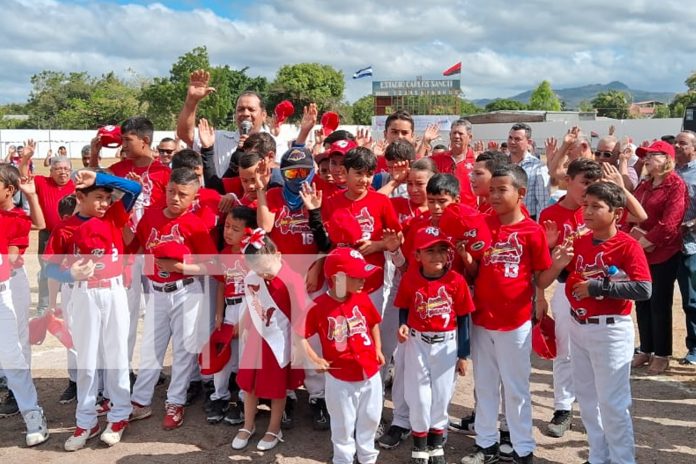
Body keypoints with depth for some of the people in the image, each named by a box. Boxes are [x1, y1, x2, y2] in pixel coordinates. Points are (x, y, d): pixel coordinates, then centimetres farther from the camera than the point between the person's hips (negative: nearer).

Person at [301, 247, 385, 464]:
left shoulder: (362, 299, -5)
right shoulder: (319, 306, -18)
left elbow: (374, 323, 13)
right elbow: (300, 335, -10)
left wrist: (378, 350, 9)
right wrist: (316, 359, -13)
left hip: (370, 373, 4)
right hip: (340, 378, -4)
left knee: (370, 419, 21)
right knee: (343, 425, 13)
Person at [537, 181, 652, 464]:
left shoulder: (628, 246, -14)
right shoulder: (579, 242, 3)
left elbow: (644, 290, -24)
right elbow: (545, 281, 8)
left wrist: (597, 286, -21)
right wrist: (557, 265, -13)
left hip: (610, 330, -7)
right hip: (578, 327, 7)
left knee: (612, 402, 1)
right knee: (586, 398, 17)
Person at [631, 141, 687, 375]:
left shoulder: (676, 185, -9)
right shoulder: (644, 185, 15)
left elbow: (669, 223, -19)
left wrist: (647, 241, -14)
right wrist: (635, 236, -7)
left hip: (663, 255, -7)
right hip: (639, 253, 7)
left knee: (659, 305, 0)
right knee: (642, 303, 11)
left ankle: (662, 355, 12)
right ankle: (645, 350, 23)